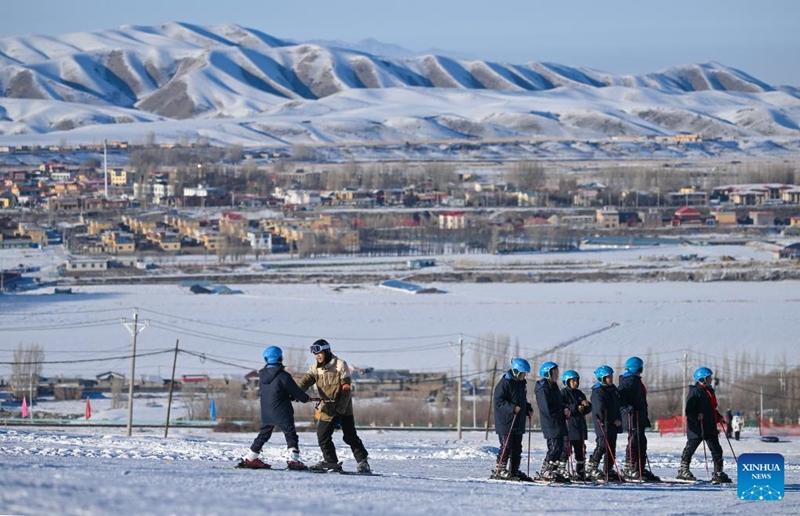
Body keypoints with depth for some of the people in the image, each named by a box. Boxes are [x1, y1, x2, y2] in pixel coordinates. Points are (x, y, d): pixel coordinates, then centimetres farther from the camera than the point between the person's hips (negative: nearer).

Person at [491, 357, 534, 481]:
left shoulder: (521, 383, 14)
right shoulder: (505, 383, -13)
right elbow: (498, 401, -16)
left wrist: (528, 409, 9)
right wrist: (512, 408, -25)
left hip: (518, 423, 9)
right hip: (505, 423, -9)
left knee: (517, 448, 11)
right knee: (506, 447, -8)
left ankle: (514, 471, 18)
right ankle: (500, 470, -3)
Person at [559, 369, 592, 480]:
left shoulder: (579, 393, 19)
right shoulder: (564, 392, -2)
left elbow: (588, 409, 21)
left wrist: (587, 404, -3)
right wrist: (576, 408, -18)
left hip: (580, 425, 7)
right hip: (568, 424, -7)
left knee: (580, 450, 9)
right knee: (566, 448, -11)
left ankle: (581, 472, 14)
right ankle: (561, 470, -7)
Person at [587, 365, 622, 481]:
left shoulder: (613, 389, 16)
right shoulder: (598, 391, -12)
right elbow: (601, 410, -18)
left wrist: (618, 419, 11)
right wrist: (614, 420, -17)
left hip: (614, 423, 9)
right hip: (603, 424, -9)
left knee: (612, 447, 9)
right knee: (602, 446, -15)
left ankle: (609, 471, 15)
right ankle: (592, 469, -11)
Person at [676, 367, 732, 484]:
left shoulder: (710, 391, 17)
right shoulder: (695, 391, -9)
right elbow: (689, 409, -15)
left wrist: (718, 417, 14)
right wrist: (696, 416, -31)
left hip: (710, 427, 8)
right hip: (697, 427, -8)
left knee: (716, 450, 4)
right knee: (690, 448, 1)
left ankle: (718, 473, 7)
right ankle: (683, 471, 10)